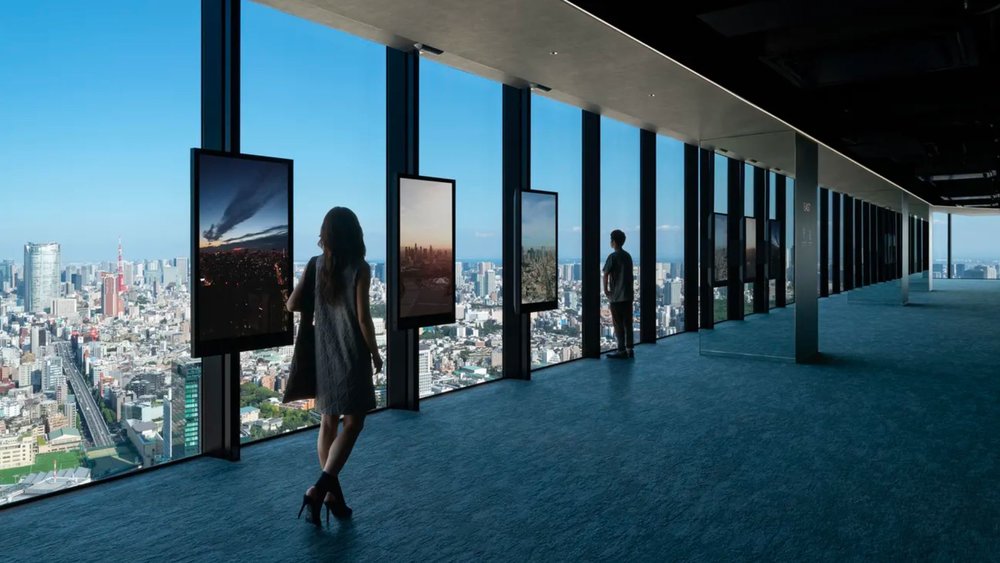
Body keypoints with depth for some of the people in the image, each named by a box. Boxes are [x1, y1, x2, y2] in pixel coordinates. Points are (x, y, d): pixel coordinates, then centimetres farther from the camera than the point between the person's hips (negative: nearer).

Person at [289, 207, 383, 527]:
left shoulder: (316, 265, 1)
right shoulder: (360, 268, -12)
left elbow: (292, 305, 2)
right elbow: (363, 317, -13)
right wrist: (375, 354, -1)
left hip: (323, 354, 5)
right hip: (352, 355, -5)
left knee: (328, 422, 12)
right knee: (353, 423, 3)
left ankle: (333, 493, 17)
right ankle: (319, 489, -9)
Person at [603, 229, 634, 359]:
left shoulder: (613, 257, -11)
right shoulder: (628, 256, 11)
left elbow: (606, 274, -14)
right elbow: (629, 275, 16)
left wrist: (606, 290, -3)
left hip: (617, 296, -7)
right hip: (628, 295, 7)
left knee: (618, 324, -2)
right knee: (628, 323, 8)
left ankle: (622, 351, -1)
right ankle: (629, 349, 11)